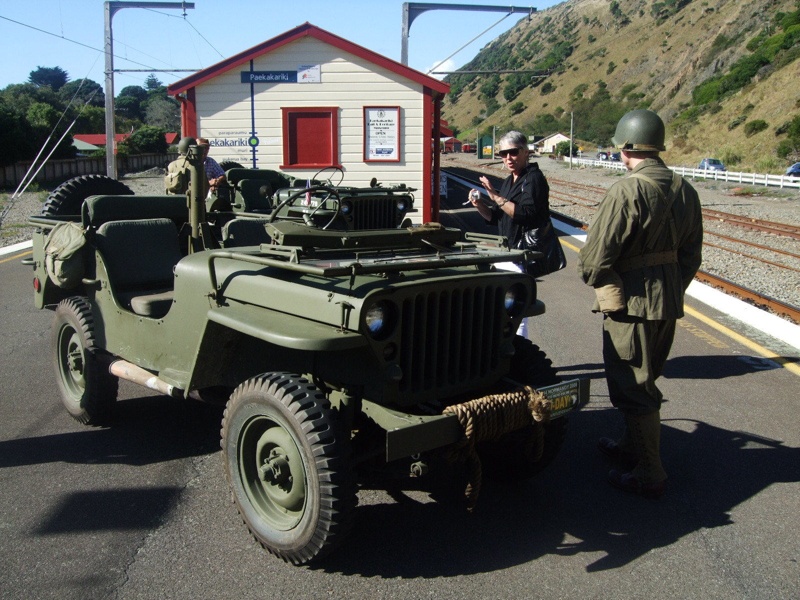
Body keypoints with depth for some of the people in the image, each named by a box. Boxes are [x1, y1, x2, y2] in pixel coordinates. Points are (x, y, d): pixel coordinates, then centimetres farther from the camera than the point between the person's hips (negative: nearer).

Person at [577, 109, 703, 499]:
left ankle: (647, 476, 11)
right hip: (670, 302, 8)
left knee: (631, 388, 3)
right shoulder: (684, 191, 5)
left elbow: (594, 258, -19)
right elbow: (691, 254, 12)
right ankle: (633, 448, 39)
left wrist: (599, 282, 1)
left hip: (631, 303, -8)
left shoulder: (626, 192, -20)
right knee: (646, 381, 22)